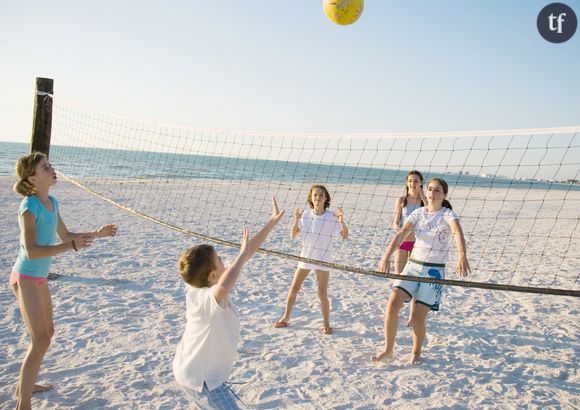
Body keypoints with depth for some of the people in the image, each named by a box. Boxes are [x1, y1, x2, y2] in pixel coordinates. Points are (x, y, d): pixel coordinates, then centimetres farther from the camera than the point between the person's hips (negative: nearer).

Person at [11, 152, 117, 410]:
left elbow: (64, 236, 15)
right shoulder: (29, 207, -22)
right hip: (25, 279, -9)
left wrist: (97, 233, 6)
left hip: (39, 277, 9)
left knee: (48, 332, 20)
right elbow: (31, 251, -30)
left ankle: (24, 385, 37)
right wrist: (71, 246, -39)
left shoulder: (51, 202, 3)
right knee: (40, 341, -10)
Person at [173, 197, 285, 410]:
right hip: (200, 379, -9)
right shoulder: (207, 298, -34)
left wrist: (272, 222, -6)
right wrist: (242, 254, -47)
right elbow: (223, 287, -62)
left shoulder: (203, 288, -9)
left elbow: (246, 254, -6)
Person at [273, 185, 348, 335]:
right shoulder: (305, 215, -5)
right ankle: (286, 318, 26)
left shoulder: (332, 217, -11)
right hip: (305, 256, 3)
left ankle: (326, 324, 16)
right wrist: (296, 221, -18)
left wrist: (342, 221, -27)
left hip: (323, 259, -3)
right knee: (294, 288, 9)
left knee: (322, 294, -3)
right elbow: (293, 235, -2)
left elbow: (345, 236, -9)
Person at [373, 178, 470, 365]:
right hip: (413, 266, 4)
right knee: (392, 303, -12)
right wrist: (386, 257, -21)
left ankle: (416, 353, 22)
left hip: (434, 271, -3)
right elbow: (401, 234, -7)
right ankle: (388, 350, 4)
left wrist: (462, 255, -49)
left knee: (418, 318, -6)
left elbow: (458, 233, -29)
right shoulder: (419, 212, 5)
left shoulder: (447, 215, -8)